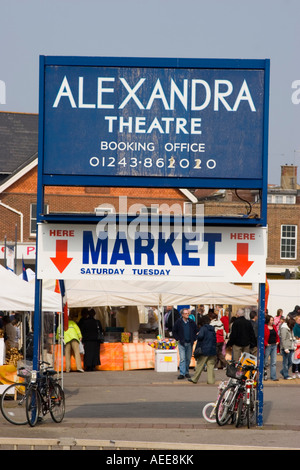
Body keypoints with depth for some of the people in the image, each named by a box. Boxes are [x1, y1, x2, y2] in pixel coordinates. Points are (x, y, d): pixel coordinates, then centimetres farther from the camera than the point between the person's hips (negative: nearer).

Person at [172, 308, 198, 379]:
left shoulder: (192, 322, 5)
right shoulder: (178, 322, -2)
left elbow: (196, 331, 15)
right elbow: (174, 332, 6)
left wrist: (194, 339, 6)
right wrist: (178, 339, -3)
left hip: (190, 343, 3)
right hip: (182, 343, -3)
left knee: (188, 359, 8)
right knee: (182, 359, -10)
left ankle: (187, 372, 19)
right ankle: (182, 373, -10)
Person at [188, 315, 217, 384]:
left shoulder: (203, 328, -9)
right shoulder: (213, 329, 10)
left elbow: (200, 336, -25)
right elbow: (215, 340, 15)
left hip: (204, 350, -5)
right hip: (212, 350, 5)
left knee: (200, 365, 2)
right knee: (211, 365, 5)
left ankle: (194, 379, 11)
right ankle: (211, 380, 1)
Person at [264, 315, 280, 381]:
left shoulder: (274, 327, 12)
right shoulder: (264, 327, -10)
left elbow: (277, 335, 22)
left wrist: (278, 341, 8)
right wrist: (266, 343, -17)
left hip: (274, 345, 7)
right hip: (268, 346, -6)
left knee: (274, 362, 5)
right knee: (265, 362, 3)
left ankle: (273, 376, 7)